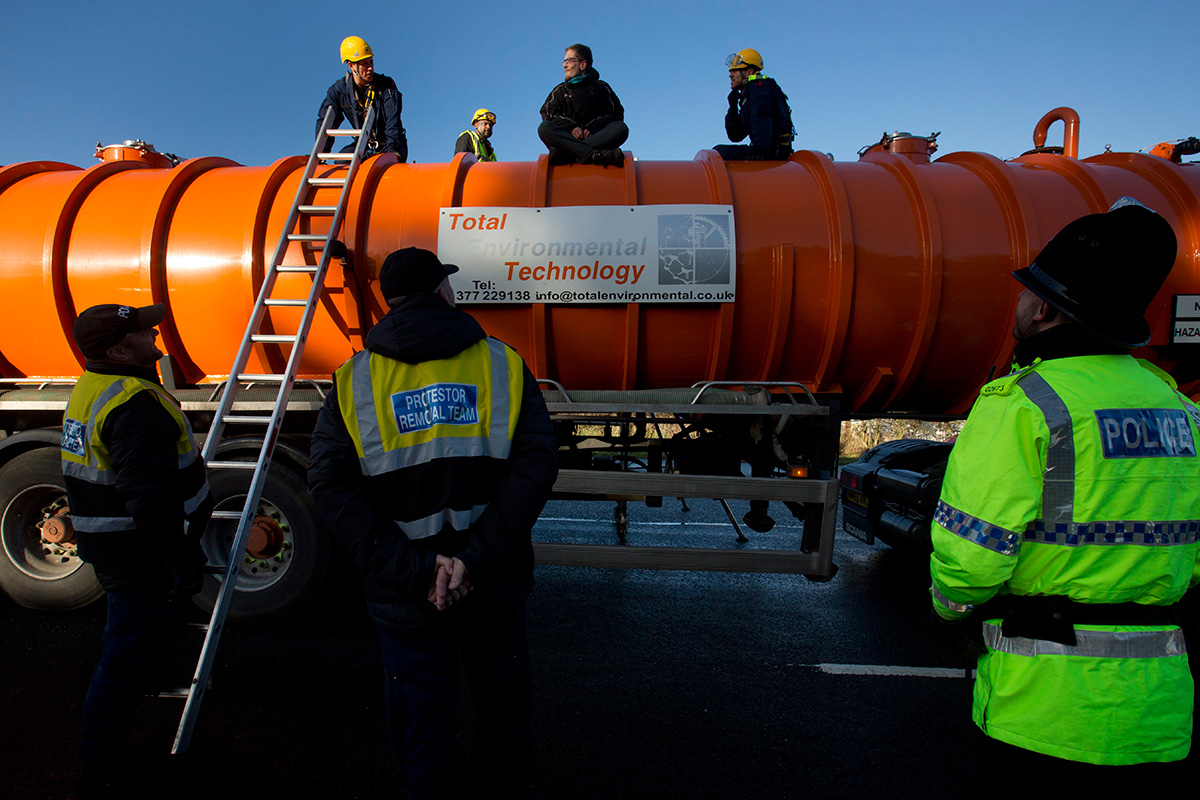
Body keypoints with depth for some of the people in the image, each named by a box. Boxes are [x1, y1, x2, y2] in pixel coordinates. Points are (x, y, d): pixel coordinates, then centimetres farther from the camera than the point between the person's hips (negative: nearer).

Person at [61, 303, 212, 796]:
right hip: (141, 555, -11)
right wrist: (181, 562, -25)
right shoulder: (137, 405, -27)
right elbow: (150, 498, -32)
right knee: (132, 656, 0)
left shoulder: (90, 390, 7)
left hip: (113, 547, 11)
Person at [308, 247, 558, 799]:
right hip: (495, 588, 1)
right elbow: (535, 465, -15)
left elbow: (332, 489, -12)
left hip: (405, 600, 0)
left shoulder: (352, 382, -3)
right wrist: (475, 557, -18)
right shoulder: (503, 365, -4)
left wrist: (414, 568, -15)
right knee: (503, 714, 23)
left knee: (422, 736, 18)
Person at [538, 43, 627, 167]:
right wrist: (571, 127, -13)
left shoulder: (601, 87, 18)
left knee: (621, 128, -28)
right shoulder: (560, 90, 23)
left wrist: (592, 128, -12)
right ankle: (596, 155, -44)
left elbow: (616, 114, 7)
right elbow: (548, 114, 7)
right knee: (544, 128, -28)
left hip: (595, 138, 0)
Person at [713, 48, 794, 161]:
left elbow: (762, 117, -21)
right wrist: (733, 107, 12)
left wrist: (759, 150, -33)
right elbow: (735, 136, 22)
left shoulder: (758, 84, -3)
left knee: (719, 152, -16)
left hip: (773, 151, -10)